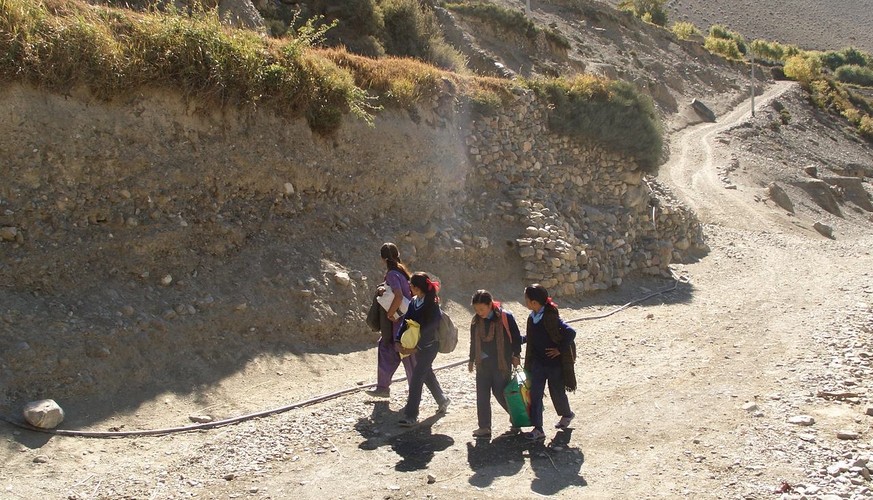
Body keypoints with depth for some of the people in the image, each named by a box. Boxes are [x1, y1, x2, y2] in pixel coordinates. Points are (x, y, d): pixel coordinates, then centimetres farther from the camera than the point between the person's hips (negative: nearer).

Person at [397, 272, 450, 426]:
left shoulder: (432, 305, -19)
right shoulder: (414, 302, 2)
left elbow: (430, 328, -23)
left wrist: (416, 347, -23)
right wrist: (400, 342, -9)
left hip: (429, 347, -8)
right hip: (417, 345, 8)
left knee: (416, 377, -11)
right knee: (427, 374, 21)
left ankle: (411, 415, -7)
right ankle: (442, 400, 43)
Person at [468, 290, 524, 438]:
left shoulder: (505, 317, -13)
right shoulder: (476, 320, 2)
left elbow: (516, 337, -4)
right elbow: (473, 341, 14)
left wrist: (516, 355, -2)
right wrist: (472, 360, 18)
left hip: (501, 363, -5)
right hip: (483, 363, 5)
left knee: (500, 392, -1)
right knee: (482, 395, 3)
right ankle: (484, 427, 9)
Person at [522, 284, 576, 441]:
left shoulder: (550, 317, -23)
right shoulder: (532, 318, 2)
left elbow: (570, 332, -28)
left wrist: (560, 350, -21)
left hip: (555, 362, -6)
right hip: (538, 362, 7)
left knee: (557, 393, 12)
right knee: (535, 394, -2)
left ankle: (567, 414, 42)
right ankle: (538, 429, 0)